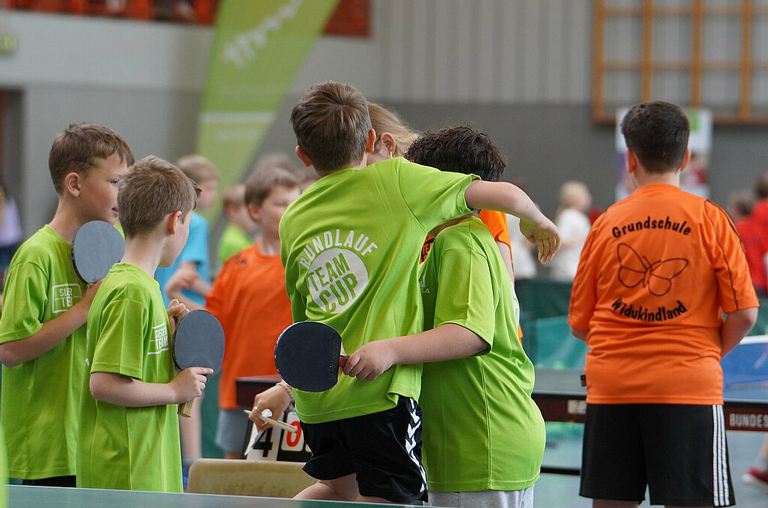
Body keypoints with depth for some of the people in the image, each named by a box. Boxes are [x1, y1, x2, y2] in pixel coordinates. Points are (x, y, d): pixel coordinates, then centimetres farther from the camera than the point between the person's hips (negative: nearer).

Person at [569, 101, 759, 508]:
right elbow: (744, 313, -5)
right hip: (688, 386, -3)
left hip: (611, 387, 3)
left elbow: (579, 324, 10)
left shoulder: (607, 223, 5)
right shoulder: (709, 219, -2)